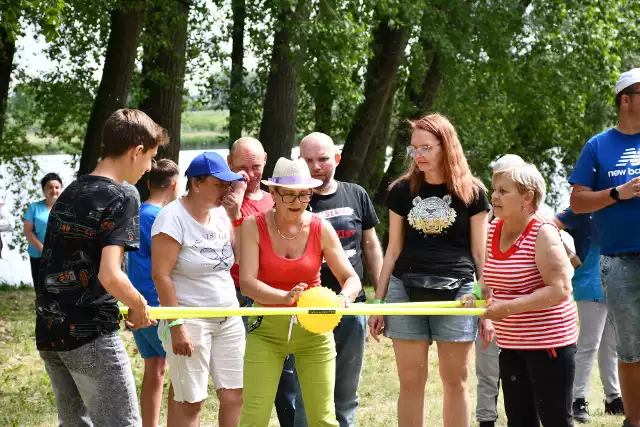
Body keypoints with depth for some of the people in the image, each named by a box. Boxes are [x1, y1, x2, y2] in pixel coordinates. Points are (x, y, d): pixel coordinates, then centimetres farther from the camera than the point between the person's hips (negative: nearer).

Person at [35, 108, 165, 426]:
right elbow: (110, 276, -23)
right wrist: (140, 307, -5)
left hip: (49, 330, 8)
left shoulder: (69, 193, 13)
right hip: (90, 334, -8)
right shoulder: (120, 198, -12)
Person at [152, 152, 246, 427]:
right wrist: (176, 325, -20)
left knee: (235, 394, 3)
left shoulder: (221, 214, 8)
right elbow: (160, 275, -16)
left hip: (228, 318, 7)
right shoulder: (173, 217, -13)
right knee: (189, 401, -4)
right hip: (190, 319, -7)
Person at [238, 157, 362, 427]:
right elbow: (246, 283, -19)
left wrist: (344, 297, -30)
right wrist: (285, 297, -37)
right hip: (267, 327, -1)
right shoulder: (254, 227, -8)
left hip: (314, 327, 1)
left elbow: (352, 279, -5)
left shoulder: (321, 229, -4)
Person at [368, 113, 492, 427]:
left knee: (455, 381, 3)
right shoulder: (402, 191, 9)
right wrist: (378, 303, 9)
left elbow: (479, 254, 5)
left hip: (455, 292, -2)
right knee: (411, 382, 2)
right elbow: (393, 250, 13)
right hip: (406, 291, 2)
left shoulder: (472, 192, 3)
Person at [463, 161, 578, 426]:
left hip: (549, 342, -8)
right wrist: (476, 294, -2)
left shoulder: (542, 234, -17)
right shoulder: (493, 230, 5)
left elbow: (560, 289, -23)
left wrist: (510, 307, -25)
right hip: (511, 344, 8)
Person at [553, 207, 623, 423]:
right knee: (588, 346, -7)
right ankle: (578, 401, -3)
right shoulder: (583, 209, -6)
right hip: (592, 287, -7)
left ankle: (613, 397, 20)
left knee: (612, 346, 12)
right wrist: (571, 257, -11)